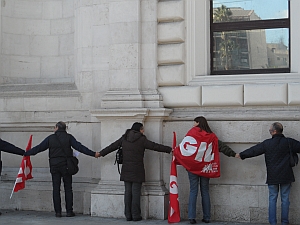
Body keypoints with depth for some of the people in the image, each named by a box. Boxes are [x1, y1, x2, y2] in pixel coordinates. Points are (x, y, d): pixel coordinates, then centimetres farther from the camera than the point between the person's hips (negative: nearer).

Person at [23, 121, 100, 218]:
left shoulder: (50, 138, 3)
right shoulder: (68, 137, -1)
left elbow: (39, 148, 8)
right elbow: (79, 147, -8)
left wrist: (26, 153, 21)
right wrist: (93, 154, -8)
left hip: (54, 166, 1)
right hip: (66, 165, -1)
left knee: (56, 189, 5)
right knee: (68, 188, 4)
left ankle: (58, 211, 3)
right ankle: (69, 211, 2)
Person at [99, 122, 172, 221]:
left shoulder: (124, 138, 8)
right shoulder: (142, 140, -6)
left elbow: (112, 146, 16)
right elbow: (155, 146, -6)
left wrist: (101, 153, 30)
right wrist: (170, 150, -1)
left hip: (126, 171, 4)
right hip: (137, 171, -4)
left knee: (127, 192, 7)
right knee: (136, 193, -1)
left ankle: (128, 215, 8)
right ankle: (136, 215, 1)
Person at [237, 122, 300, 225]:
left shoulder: (267, 143, -4)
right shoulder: (289, 142, -5)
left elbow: (254, 151, 6)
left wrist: (241, 155, 20)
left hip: (272, 177, 0)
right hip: (286, 177, 1)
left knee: (272, 199, 6)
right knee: (285, 198, 7)